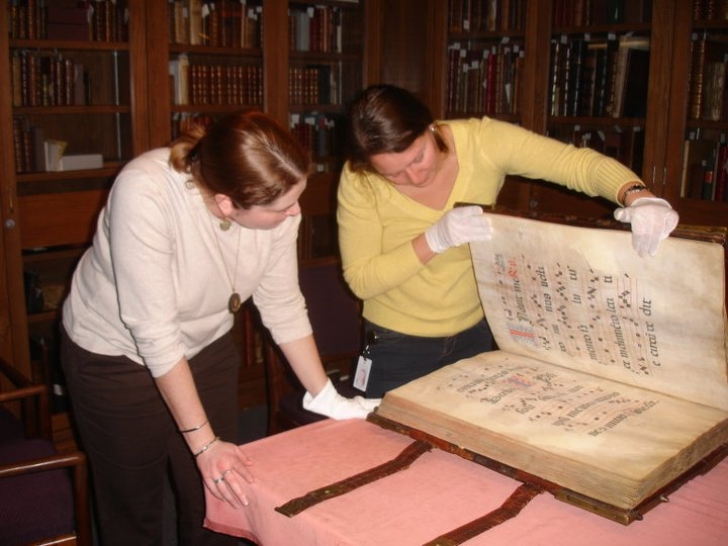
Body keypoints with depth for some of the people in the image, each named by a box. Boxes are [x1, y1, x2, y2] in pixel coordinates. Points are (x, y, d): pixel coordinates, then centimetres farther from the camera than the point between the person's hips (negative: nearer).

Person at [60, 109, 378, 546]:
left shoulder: (275, 202, -22)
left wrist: (327, 399, -8)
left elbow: (283, 305, -9)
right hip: (115, 353, -3)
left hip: (208, 346, 4)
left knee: (218, 501, 11)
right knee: (134, 508, 11)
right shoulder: (144, 193, -35)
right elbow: (154, 332, -31)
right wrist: (203, 442, -26)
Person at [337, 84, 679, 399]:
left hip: (477, 333, 2)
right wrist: (435, 238, -31)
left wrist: (639, 197, -38)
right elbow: (360, 280, -18)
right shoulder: (358, 181, -19)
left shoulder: (481, 141, -18)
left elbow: (581, 163, -18)